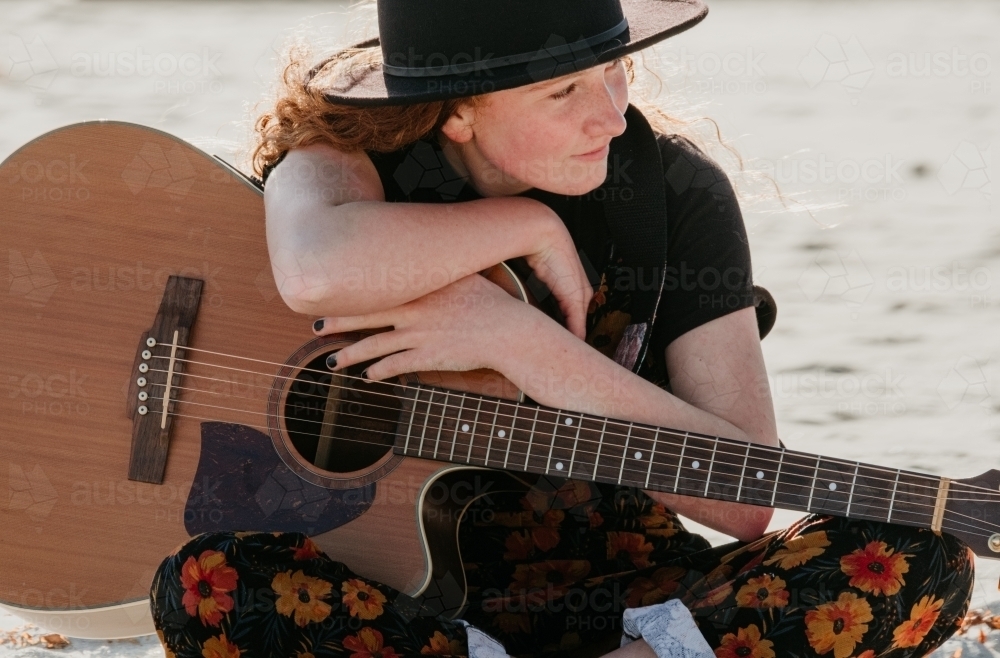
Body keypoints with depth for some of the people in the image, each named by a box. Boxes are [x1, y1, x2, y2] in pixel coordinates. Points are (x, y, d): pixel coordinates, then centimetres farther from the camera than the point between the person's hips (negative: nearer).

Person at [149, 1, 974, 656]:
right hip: (383, 571, 0)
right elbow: (314, 273, -36)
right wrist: (532, 225, -20)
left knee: (921, 563, -22)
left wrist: (520, 338, -21)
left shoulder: (676, 193, -6)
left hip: (612, 577, 0)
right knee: (202, 583, -35)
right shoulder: (353, 145, -8)